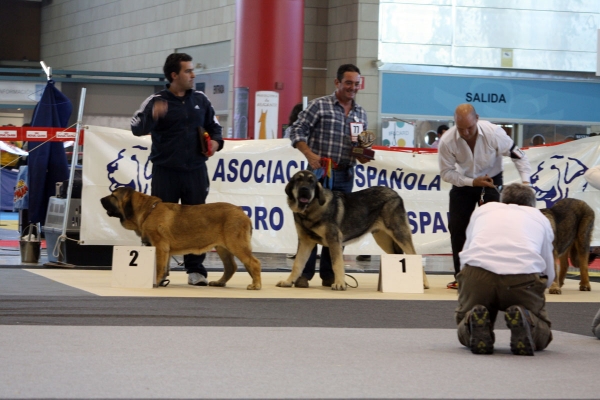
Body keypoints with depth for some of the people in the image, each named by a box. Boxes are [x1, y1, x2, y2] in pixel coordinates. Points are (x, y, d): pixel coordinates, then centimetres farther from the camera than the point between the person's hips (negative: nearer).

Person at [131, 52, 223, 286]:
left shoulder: (200, 100, 8)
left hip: (195, 171, 3)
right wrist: (152, 116, -32)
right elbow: (137, 129, -12)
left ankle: (195, 269, 10)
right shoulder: (156, 101, -3)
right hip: (165, 171, -3)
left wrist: (215, 141, 0)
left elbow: (213, 124, 21)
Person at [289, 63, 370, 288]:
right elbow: (297, 132, -5)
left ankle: (329, 274, 13)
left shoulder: (361, 114, 14)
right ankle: (304, 273, -2)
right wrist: (309, 154, -18)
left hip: (345, 176, 5)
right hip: (320, 171, -5)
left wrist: (363, 155, 0)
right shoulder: (320, 106, -3)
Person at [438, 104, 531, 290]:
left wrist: (526, 181, -24)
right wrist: (472, 182, -28)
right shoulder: (447, 141, -25)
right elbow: (446, 172, -16)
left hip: (491, 181, -2)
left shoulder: (494, 133, -27)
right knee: (456, 227, -2)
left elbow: (517, 155, -13)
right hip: (463, 183, 2)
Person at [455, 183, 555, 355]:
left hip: (477, 275, 1)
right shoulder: (540, 217, 29)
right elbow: (549, 275, 32)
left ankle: (476, 321, -12)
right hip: (524, 277, -1)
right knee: (541, 335, 20)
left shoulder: (483, 210, 30)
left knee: (465, 335, 23)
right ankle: (523, 321, -14)